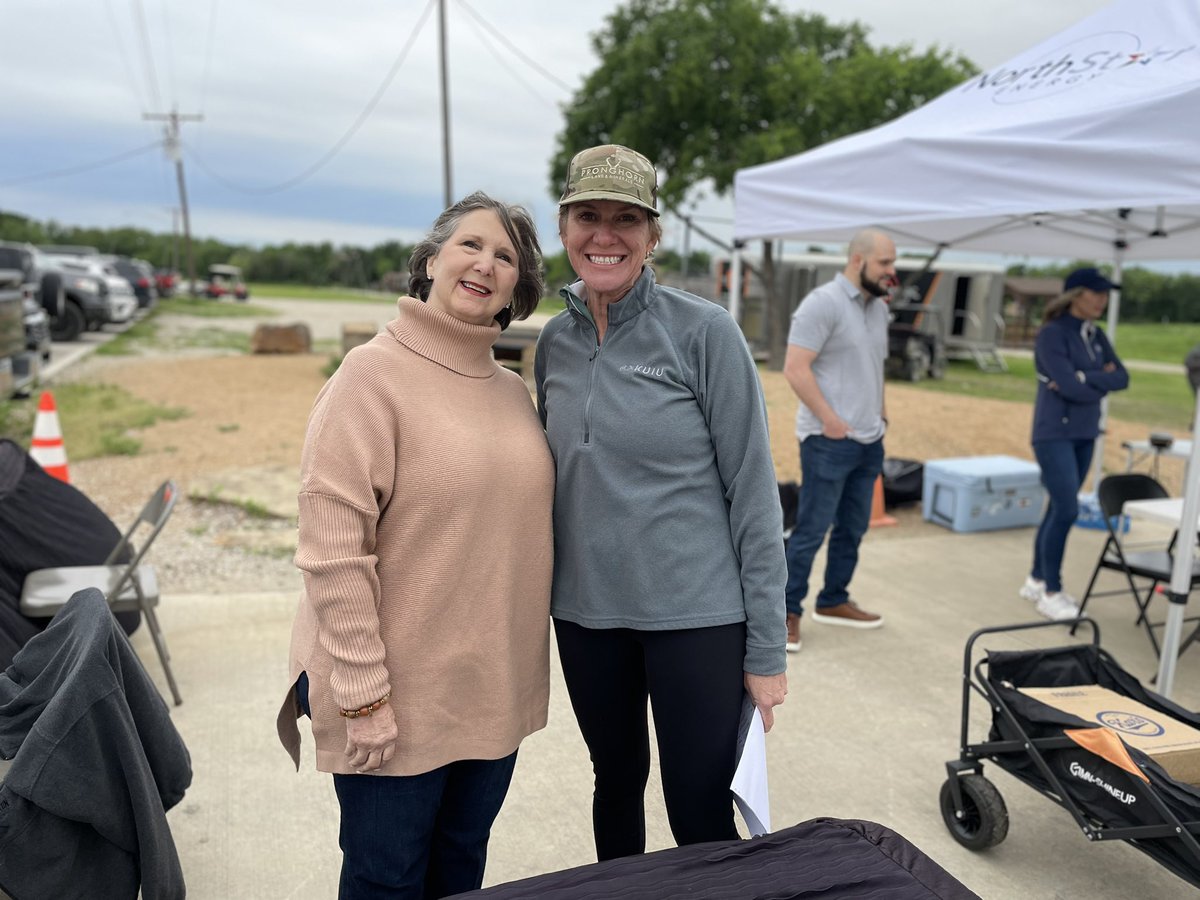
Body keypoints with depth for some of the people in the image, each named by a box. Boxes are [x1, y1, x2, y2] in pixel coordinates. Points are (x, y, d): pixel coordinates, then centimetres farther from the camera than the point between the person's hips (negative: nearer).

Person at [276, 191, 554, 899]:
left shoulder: (515, 391, 6)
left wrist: (524, 664, 14)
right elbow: (333, 548, -18)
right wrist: (362, 695, -18)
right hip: (399, 697, -5)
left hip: (497, 692, 6)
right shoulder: (374, 375, -13)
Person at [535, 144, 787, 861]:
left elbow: (754, 492, -10)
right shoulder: (555, 341, 4)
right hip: (586, 611, 5)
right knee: (616, 782, 21)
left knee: (701, 816, 5)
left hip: (696, 613, -4)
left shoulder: (705, 332, -11)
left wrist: (767, 647, -10)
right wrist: (546, 592, 10)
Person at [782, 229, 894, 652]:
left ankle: (833, 601, 28)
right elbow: (795, 369, -17)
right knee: (811, 530, -3)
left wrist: (881, 413, 10)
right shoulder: (822, 302, -12)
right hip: (829, 441, -8)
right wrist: (830, 420, -18)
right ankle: (788, 611, 8)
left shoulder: (878, 307, 13)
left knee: (852, 529, 14)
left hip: (869, 441, 8)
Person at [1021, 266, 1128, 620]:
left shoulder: (1096, 335, 11)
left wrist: (1083, 378, -13)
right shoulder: (1052, 334, -11)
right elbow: (1069, 387, -19)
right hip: (1055, 434, -7)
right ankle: (1050, 593, 1)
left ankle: (1036, 580, 22)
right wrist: (1101, 381, -3)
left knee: (1059, 509, 11)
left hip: (1085, 434, 7)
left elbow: (1122, 378, 1)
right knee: (1067, 510, -10)